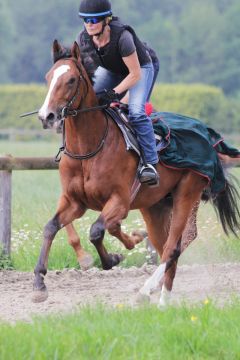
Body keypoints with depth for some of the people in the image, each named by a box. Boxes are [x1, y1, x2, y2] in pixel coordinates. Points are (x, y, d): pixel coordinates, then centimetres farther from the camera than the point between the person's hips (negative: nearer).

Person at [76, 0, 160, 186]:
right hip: (112, 70, 6)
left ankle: (150, 164, -27)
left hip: (142, 66, -6)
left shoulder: (122, 37, -38)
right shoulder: (83, 39, -22)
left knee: (136, 111, -27)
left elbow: (135, 74, -30)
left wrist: (114, 93, -37)